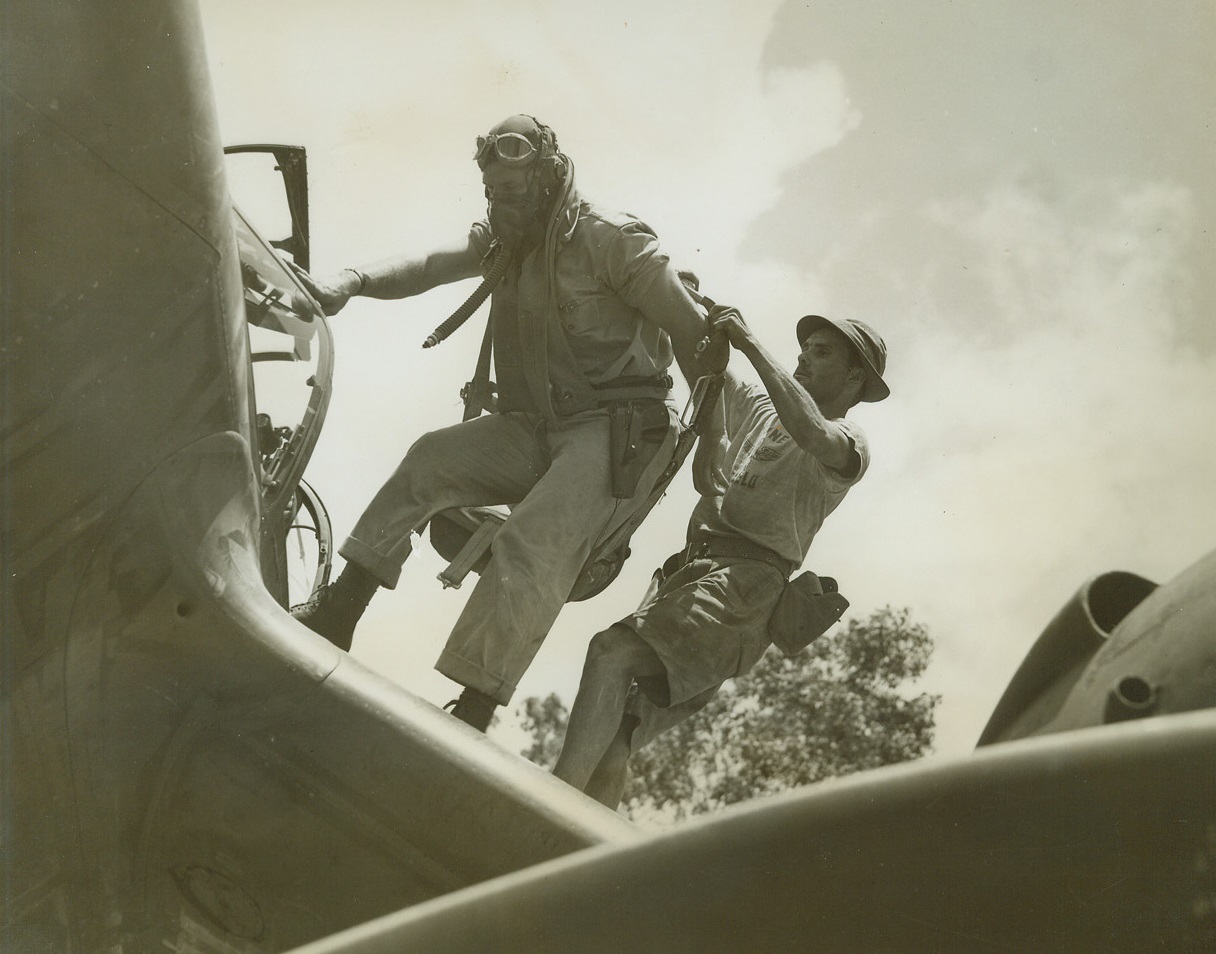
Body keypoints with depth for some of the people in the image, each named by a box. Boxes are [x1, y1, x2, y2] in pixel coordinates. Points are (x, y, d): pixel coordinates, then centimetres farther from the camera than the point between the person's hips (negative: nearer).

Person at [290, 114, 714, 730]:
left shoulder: (609, 240, -10)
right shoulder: (503, 240, 13)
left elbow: (692, 332, -10)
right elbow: (430, 266, -4)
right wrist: (349, 282, -24)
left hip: (618, 427, -7)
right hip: (536, 425, 7)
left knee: (532, 546, -27)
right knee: (432, 458, -9)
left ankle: (471, 715, -33)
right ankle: (335, 617, -7)